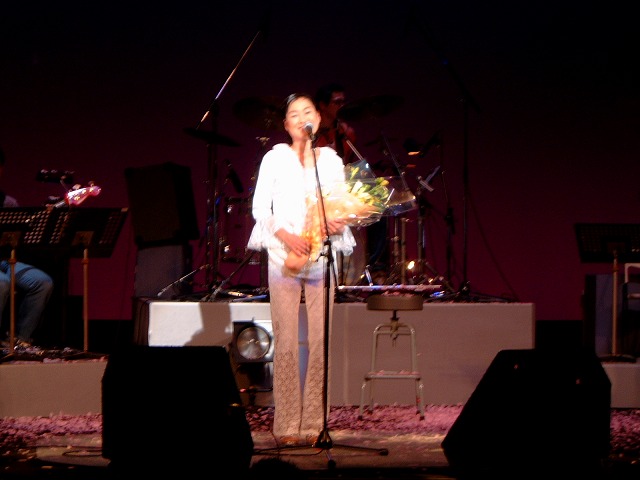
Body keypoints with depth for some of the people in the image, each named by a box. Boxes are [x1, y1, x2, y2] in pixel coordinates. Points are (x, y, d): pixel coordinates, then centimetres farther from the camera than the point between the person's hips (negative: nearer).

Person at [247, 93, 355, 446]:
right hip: (284, 256, -2)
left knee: (320, 340, -3)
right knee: (286, 340, -7)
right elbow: (259, 209, 2)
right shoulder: (275, 159, 6)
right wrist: (286, 236, -13)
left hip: (321, 257, 3)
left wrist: (337, 224, -8)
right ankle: (287, 426, -4)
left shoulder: (332, 161, 14)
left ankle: (313, 423, 1)